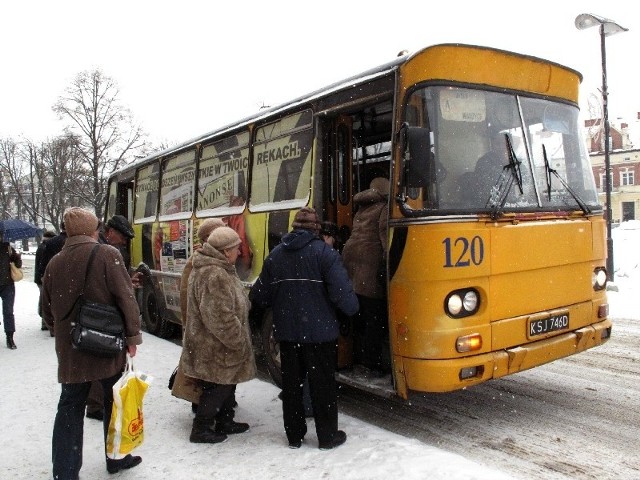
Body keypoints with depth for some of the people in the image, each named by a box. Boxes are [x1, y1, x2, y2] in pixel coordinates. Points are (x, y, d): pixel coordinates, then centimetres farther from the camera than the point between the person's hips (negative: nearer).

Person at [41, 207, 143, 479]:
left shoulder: (55, 263, 4)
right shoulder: (107, 254, -12)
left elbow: (47, 309, 14)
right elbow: (126, 298, -15)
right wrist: (133, 335, -7)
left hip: (70, 350, 4)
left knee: (70, 407, 14)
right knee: (114, 403, 14)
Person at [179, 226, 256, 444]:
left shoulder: (217, 269, 9)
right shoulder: (214, 275, -27)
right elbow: (221, 317, -29)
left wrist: (237, 337, 20)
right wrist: (239, 340, -18)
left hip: (217, 343, 11)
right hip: (215, 346, -11)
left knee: (227, 383, 21)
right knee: (217, 387, 4)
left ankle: (225, 422, 35)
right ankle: (201, 429, 18)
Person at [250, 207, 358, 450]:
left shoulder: (276, 254, 3)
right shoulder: (324, 252, -11)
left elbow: (260, 295, 3)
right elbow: (341, 290, -18)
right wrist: (352, 308, 1)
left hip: (287, 331, 4)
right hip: (319, 330, -4)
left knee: (291, 383, 15)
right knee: (322, 383, 9)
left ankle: (294, 435, 24)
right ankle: (327, 436, 19)